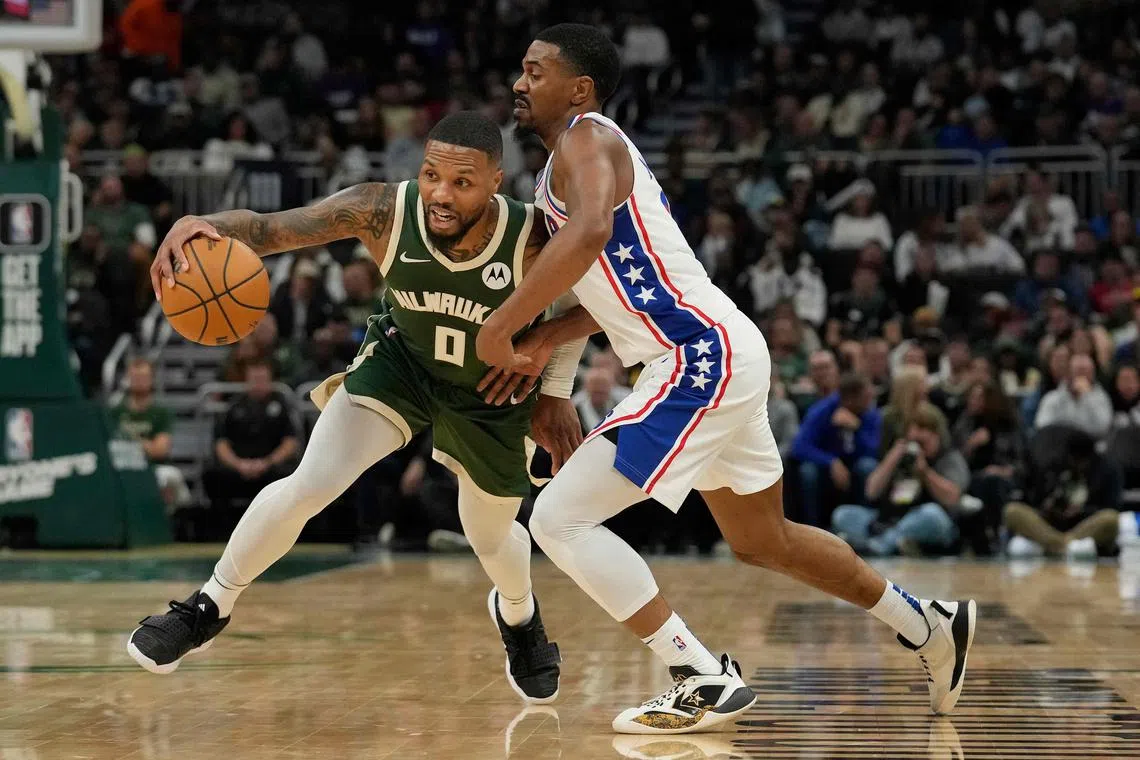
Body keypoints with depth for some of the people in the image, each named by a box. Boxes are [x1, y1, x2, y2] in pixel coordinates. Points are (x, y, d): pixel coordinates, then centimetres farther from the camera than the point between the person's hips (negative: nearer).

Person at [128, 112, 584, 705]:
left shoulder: (533, 242, -36)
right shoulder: (383, 212, -35)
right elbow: (271, 228, -40)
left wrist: (556, 392, -11)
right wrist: (198, 225, -60)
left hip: (491, 394, 0)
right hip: (401, 361, 0)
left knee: (491, 539, 18)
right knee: (309, 485, -17)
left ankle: (518, 614, 56)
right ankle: (210, 607, 6)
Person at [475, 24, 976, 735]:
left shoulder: (585, 140, -10)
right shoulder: (597, 149, 20)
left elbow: (589, 232, -33)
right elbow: (614, 293, 24)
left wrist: (502, 324, -26)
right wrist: (536, 342, 12)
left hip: (700, 360, -11)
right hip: (724, 356, 11)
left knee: (560, 517, -12)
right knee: (763, 541, 26)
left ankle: (705, 682, -12)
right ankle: (932, 627, 39)